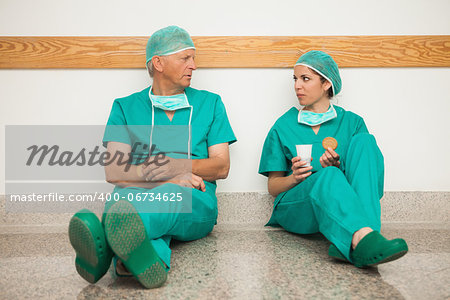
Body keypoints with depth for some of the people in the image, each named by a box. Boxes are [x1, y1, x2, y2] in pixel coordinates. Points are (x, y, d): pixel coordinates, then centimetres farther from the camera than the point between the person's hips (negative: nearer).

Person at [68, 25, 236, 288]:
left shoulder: (209, 103, 18)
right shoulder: (125, 107, 15)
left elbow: (221, 167, 9)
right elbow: (113, 172, 3)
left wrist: (175, 166, -9)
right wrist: (167, 180, -12)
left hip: (194, 201, 0)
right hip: (140, 194, 1)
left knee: (174, 196, -36)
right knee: (122, 196, -35)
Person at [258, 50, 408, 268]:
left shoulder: (352, 122, 13)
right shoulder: (283, 126, 12)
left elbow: (364, 172, 9)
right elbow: (273, 187, 11)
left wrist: (338, 167, -13)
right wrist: (294, 177, -12)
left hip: (342, 206, 2)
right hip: (295, 208, -1)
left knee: (364, 140, -21)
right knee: (329, 176, -33)